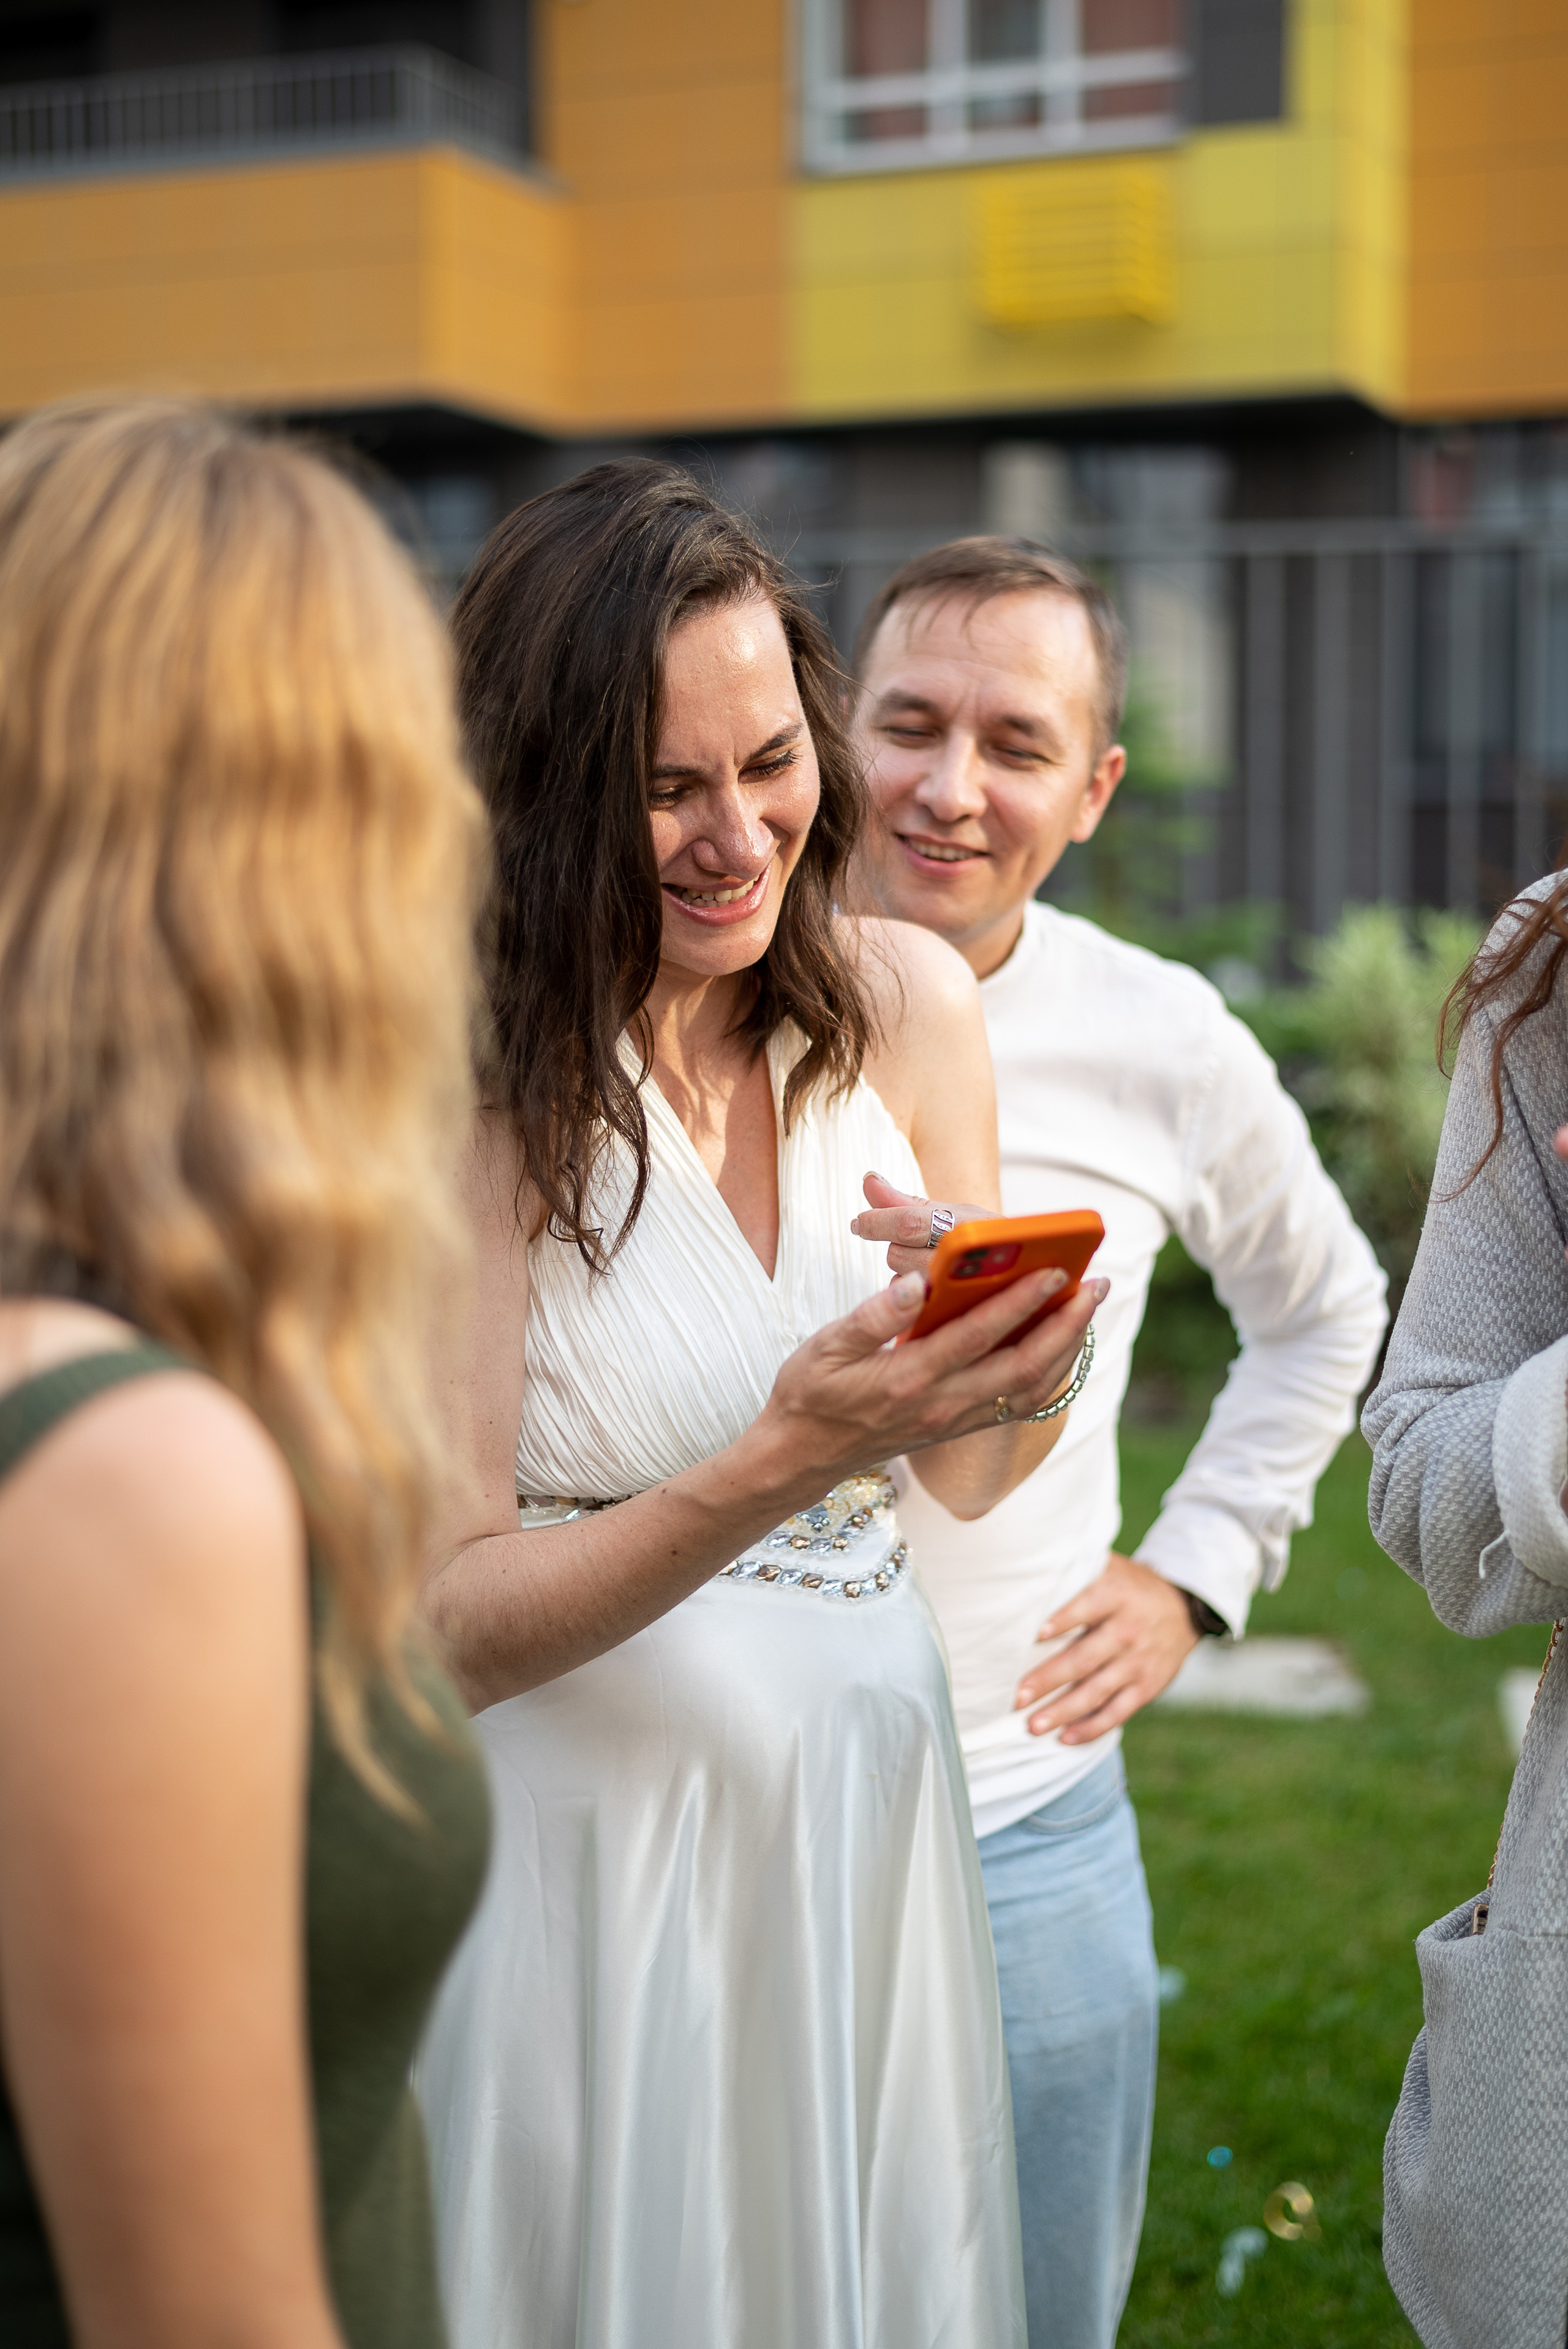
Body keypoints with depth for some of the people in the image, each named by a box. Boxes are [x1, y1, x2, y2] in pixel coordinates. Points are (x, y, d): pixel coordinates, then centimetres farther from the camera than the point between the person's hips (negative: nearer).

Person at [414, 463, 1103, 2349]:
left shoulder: (907, 1005, -1)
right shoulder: (472, 1086, -16)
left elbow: (969, 1477, 6)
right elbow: (447, 1625, -18)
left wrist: (1013, 1370, -16)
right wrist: (789, 1458, -29)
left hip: (869, 1820, 5)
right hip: (583, 1843, -4)